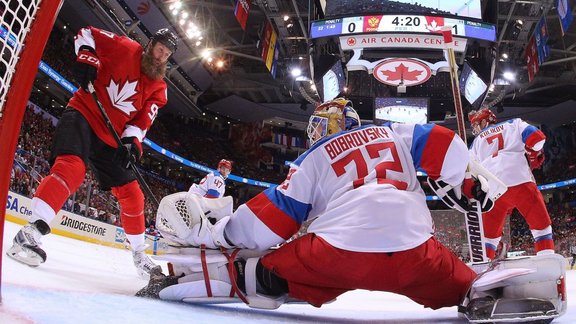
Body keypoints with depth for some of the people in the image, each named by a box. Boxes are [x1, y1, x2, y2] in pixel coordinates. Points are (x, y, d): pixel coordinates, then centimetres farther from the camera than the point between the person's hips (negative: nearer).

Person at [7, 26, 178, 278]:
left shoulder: (158, 88, 10)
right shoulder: (125, 48, 0)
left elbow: (144, 118, 1)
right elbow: (86, 34, 4)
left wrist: (131, 140, -17)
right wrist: (87, 57, -15)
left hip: (110, 137, 6)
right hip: (83, 114, -5)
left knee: (131, 194, 5)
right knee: (71, 167, -34)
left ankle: (139, 254, 19)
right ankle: (31, 232, -32)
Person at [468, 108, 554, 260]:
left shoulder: (476, 142, 26)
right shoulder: (514, 124, 21)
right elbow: (536, 137, 4)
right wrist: (533, 156, 22)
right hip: (519, 181, -2)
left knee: (489, 232, 13)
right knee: (541, 223, 10)